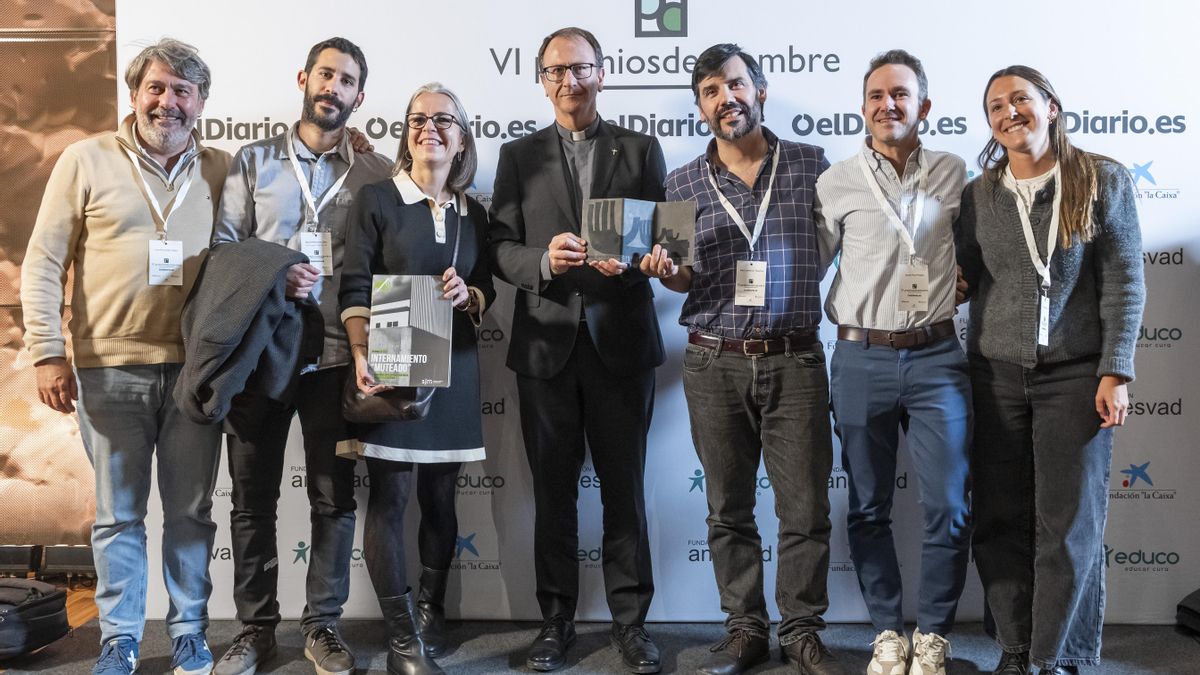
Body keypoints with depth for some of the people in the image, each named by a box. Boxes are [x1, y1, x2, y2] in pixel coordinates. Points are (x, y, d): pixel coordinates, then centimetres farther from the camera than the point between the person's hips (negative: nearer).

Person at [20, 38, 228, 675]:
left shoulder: (220, 171, 6)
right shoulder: (87, 160, 1)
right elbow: (43, 262, 1)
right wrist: (48, 354, -5)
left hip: (195, 366, 2)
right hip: (109, 368, -1)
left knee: (190, 511, 9)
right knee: (118, 513, 7)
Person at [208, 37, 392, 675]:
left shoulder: (376, 173, 6)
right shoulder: (253, 161, 9)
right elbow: (223, 249, 5)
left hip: (335, 353, 0)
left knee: (334, 497, 5)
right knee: (252, 496, 7)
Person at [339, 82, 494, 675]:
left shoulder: (473, 214, 13)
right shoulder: (377, 201, 0)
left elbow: (486, 296, 16)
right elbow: (355, 288, -6)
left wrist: (468, 295, -8)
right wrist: (361, 357, -19)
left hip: (453, 367, 4)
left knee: (440, 496, 9)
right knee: (389, 497, -4)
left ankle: (431, 613, 24)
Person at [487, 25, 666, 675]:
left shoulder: (641, 149, 7)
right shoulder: (519, 156, 8)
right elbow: (501, 250, 1)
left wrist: (630, 260, -18)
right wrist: (544, 260, -19)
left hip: (622, 340, -1)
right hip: (546, 342, 1)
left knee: (625, 488, 5)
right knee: (552, 491, 10)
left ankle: (630, 620, 17)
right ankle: (556, 619, 21)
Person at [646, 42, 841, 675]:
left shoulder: (811, 164, 4)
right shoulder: (682, 183, 7)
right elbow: (688, 280, 12)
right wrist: (667, 271, -8)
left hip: (794, 361, -1)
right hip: (714, 363, 2)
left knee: (805, 508, 2)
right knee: (728, 510, 9)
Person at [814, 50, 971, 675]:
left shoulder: (953, 174, 6)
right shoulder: (837, 182, 2)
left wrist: (952, 293, 7)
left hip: (936, 356, 1)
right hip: (861, 359, 0)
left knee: (950, 507, -2)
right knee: (868, 507, 7)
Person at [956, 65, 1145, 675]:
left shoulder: (1104, 181, 1)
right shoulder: (978, 194, 8)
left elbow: (1124, 283, -3)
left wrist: (1115, 373, -9)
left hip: (1074, 374, -2)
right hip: (996, 374, 3)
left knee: (1070, 524, 0)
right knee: (1000, 521, 4)